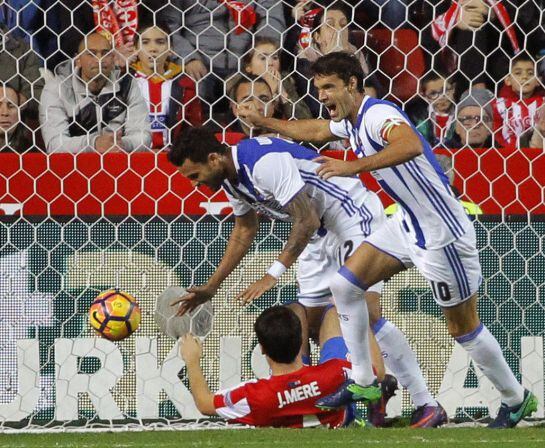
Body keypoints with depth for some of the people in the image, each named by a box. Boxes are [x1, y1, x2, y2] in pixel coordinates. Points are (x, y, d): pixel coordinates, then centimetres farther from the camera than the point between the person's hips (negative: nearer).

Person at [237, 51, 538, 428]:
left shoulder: (377, 114, -22)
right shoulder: (350, 121, 7)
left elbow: (411, 145, -45)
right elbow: (315, 130, 31)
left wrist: (354, 166, -47)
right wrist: (264, 123, 34)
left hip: (443, 234, -9)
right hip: (407, 224, 9)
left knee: (464, 327, 2)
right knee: (345, 285, 3)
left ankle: (517, 400, 21)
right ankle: (362, 383, 11)